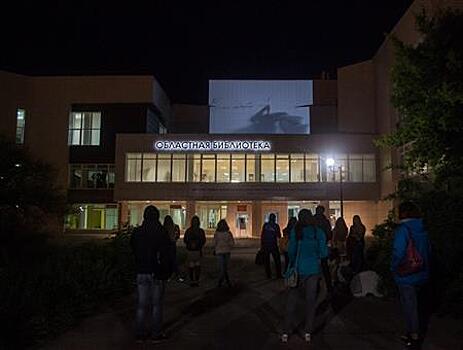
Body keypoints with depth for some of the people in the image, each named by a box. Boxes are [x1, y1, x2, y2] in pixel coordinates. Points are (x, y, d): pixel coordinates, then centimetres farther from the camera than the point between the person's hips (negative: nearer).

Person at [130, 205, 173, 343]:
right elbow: (166, 255, -9)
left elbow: (133, 252, 10)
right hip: (157, 274, -3)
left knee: (141, 304, 10)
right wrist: (167, 271, -1)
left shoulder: (136, 232, 2)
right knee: (157, 305, 7)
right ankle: (156, 334, 12)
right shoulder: (162, 232, -10)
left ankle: (139, 334, 16)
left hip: (141, 273, 3)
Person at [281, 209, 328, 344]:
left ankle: (285, 332, 8)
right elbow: (324, 253, -5)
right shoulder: (319, 232, -4)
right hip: (314, 270, 1)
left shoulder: (295, 231, -6)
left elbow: (291, 251, -6)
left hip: (298, 269, -1)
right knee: (311, 300, 11)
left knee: (292, 300, 6)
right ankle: (308, 332, 15)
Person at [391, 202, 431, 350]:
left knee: (410, 306, 6)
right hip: (423, 275, 7)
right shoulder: (422, 228, 1)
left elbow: (398, 253, -23)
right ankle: (420, 334, 33)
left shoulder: (403, 229, -20)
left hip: (407, 276, -7)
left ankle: (414, 337, 15)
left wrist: (394, 269, -8)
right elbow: (428, 250, 7)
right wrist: (426, 268, 16)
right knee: (420, 305, 19)